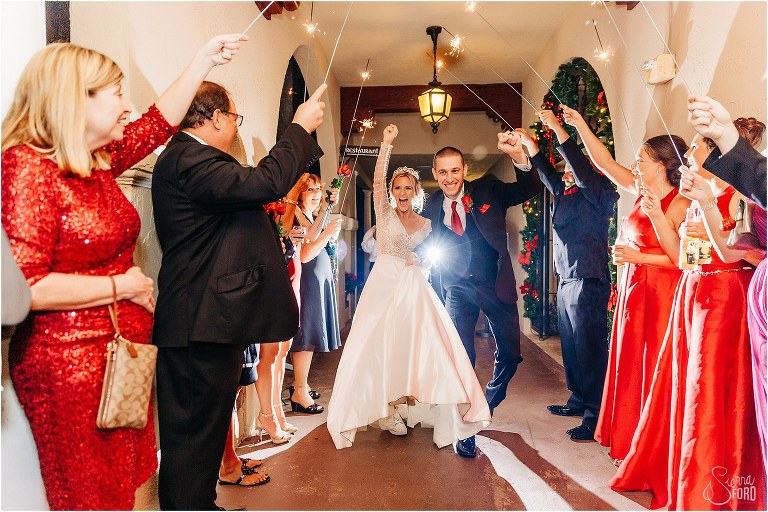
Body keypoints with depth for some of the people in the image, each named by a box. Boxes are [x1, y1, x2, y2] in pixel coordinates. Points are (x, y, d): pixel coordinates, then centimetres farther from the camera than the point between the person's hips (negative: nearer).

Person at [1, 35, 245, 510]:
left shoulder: (99, 161, 8)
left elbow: (160, 122, 21)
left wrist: (206, 59, 23)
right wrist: (121, 285, -14)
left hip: (123, 354, 8)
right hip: (74, 362, -8)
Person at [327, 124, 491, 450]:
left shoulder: (426, 224, 10)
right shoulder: (385, 214, 2)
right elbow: (377, 179, -12)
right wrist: (386, 142, -20)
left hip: (415, 289, 2)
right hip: (384, 286, -2)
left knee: (420, 346, -3)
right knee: (379, 346, -3)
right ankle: (386, 409, 12)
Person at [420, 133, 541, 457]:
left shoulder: (488, 190, -2)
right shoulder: (432, 207, 2)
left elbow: (530, 189, -9)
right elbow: (426, 247, 8)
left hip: (495, 285, 0)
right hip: (458, 289, 1)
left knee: (510, 353, 4)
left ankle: (487, 406, 33)